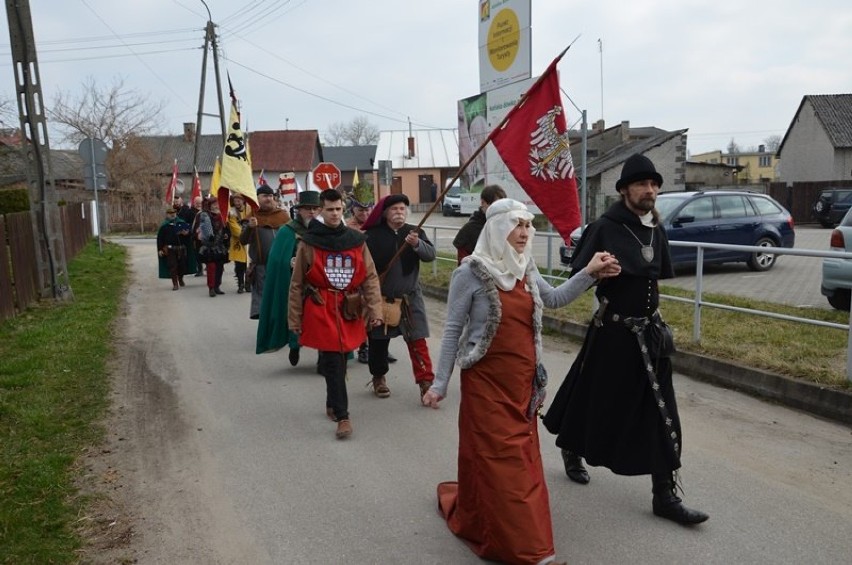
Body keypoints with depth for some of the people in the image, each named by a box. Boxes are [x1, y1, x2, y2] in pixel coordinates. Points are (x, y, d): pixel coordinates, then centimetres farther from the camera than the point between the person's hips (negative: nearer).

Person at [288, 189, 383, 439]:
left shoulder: (356, 240, 3)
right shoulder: (309, 242, -3)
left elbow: (370, 278, 2)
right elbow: (297, 283, 0)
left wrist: (375, 309, -8)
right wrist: (295, 318, 0)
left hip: (349, 310, 3)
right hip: (320, 311, -3)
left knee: (339, 360, 14)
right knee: (334, 362, -6)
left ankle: (332, 405, 34)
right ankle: (342, 416, 0)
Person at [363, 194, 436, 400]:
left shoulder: (415, 232, 0)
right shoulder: (373, 235, -5)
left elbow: (430, 254, -15)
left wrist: (417, 244, -34)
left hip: (409, 297, 0)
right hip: (380, 297, 0)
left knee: (418, 341, -6)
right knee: (378, 341, 13)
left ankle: (426, 381, -2)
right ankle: (379, 378, 33)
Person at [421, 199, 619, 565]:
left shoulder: (526, 269, 5)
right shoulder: (471, 273, -12)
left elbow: (555, 299, 23)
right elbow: (452, 330, -7)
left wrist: (590, 273, 11)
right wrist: (439, 383, -7)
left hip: (523, 379, 7)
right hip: (487, 380, -6)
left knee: (522, 457, 13)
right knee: (499, 459, -2)